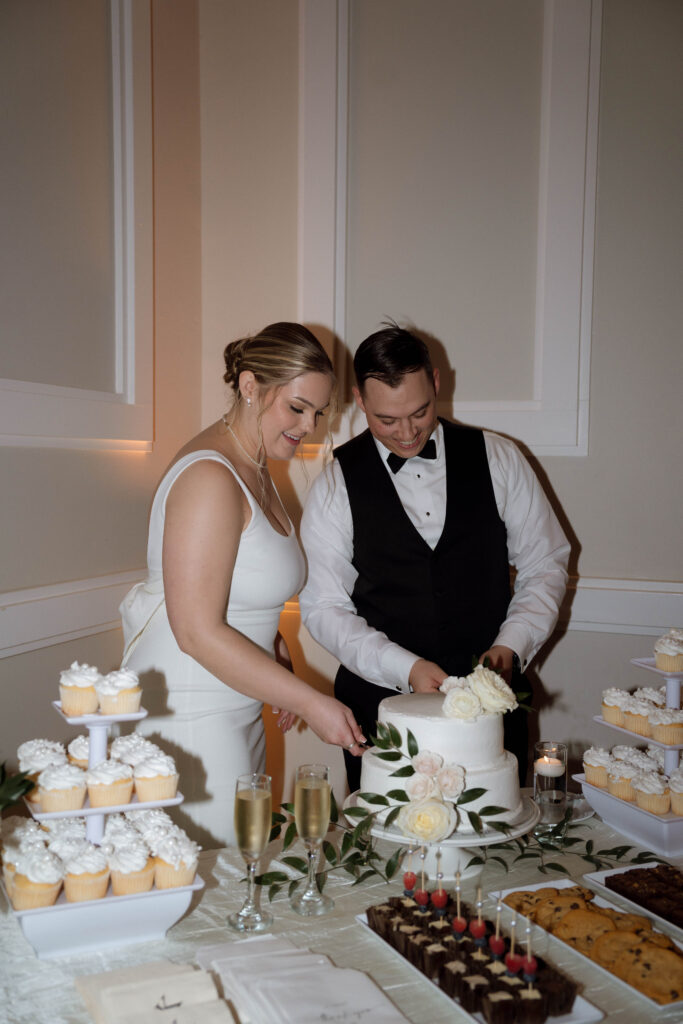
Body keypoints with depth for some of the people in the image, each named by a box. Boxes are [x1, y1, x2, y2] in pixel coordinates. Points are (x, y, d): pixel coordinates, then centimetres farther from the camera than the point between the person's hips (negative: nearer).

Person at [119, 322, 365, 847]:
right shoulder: (210, 478, -20)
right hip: (190, 714, -9)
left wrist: (275, 650, 5)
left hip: (238, 704, 10)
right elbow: (199, 632, -24)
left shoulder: (254, 468, 10)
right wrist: (310, 701, -20)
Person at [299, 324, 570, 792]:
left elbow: (545, 565, 6)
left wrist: (511, 645, -9)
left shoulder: (498, 459, -1)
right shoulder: (337, 483, -4)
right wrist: (405, 668, -16)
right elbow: (324, 607, -4)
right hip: (382, 697, -1)